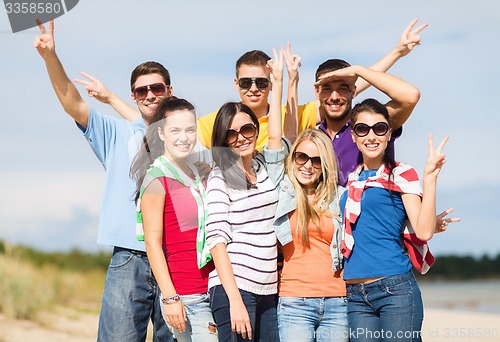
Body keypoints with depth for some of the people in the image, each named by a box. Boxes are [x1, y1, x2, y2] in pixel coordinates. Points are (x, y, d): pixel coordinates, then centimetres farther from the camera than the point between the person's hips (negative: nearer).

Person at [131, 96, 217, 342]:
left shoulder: (199, 175, 14)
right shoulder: (157, 179, -7)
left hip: (211, 291, 7)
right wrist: (169, 298, -15)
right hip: (185, 298, -7)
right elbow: (152, 242, -10)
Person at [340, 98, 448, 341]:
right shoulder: (348, 179, 15)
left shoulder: (402, 175, 2)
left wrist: (430, 177, -16)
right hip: (354, 297, 4)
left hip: (395, 289, -4)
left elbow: (424, 231, -8)